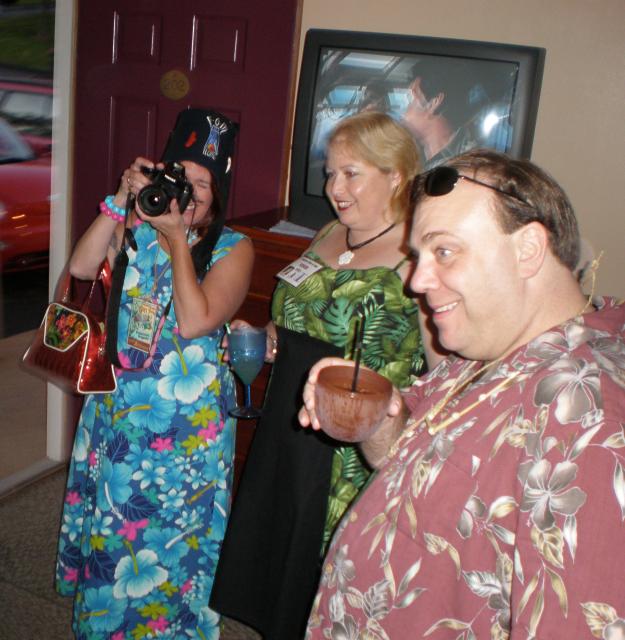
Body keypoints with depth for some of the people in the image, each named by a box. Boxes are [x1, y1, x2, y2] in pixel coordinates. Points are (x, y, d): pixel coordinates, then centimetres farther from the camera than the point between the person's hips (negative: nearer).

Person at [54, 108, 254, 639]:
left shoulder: (233, 250, -10)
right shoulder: (135, 231, 0)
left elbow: (194, 322, -22)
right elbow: (81, 267, -14)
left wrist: (178, 237, -21)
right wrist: (121, 201, -18)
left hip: (187, 423, -4)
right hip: (117, 408, 4)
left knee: (171, 534, 10)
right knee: (109, 518, 20)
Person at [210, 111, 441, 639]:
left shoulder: (417, 260, -17)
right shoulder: (329, 235, 8)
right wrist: (266, 340, 4)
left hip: (354, 455, -7)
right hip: (289, 430, 8)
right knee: (278, 558, 21)